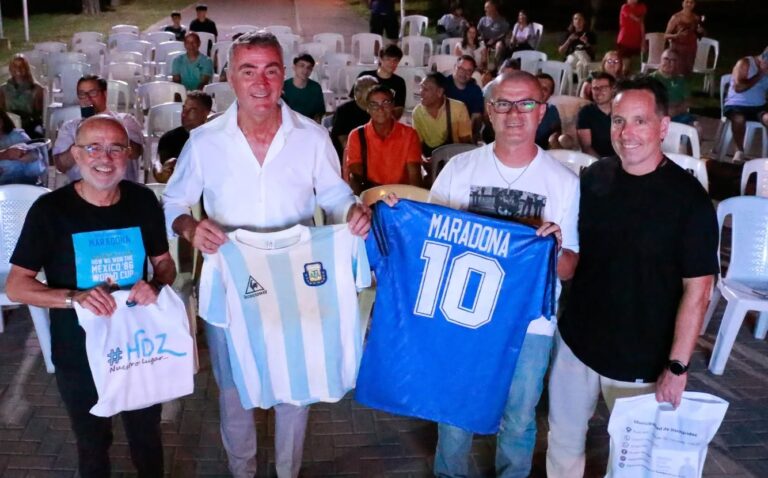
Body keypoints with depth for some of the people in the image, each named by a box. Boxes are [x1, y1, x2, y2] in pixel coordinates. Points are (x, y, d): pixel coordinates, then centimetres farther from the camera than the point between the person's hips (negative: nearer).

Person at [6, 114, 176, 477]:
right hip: (79, 355, -2)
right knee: (93, 446, 20)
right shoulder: (49, 210, -14)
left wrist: (156, 285, -16)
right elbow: (15, 286, -12)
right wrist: (74, 298, -28)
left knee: (147, 439, 21)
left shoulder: (143, 201, -5)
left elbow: (164, 261, 7)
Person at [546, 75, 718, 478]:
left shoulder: (688, 198, -15)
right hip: (575, 340, 4)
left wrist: (677, 365, -16)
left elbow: (696, 289, -15)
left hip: (641, 357, -4)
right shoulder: (593, 177, -2)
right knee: (564, 437, 18)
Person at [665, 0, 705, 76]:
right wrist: (676, 35, -26)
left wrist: (701, 32, -3)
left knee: (687, 74, -2)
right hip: (677, 49, -4)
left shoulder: (696, 18, 6)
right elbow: (666, 36, -7)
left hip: (691, 49, 4)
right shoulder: (675, 17, -7)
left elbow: (702, 35, 20)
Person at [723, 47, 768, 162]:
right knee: (739, 119, -37)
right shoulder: (745, 63, -5)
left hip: (759, 107, 4)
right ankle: (740, 150, -17)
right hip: (737, 105, -4)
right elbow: (738, 87, -17)